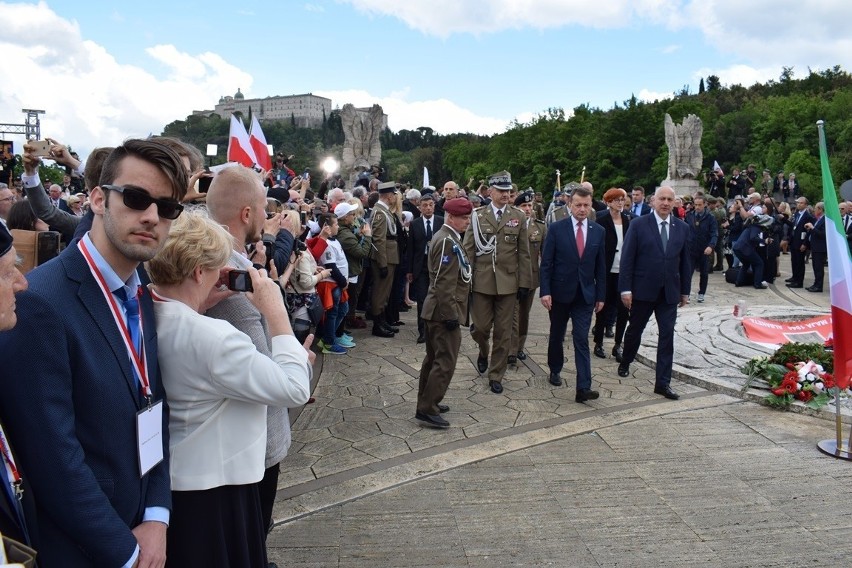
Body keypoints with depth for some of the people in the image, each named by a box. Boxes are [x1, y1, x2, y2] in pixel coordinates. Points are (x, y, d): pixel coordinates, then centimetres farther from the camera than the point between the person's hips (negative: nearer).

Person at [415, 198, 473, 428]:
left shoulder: (445, 237, 14)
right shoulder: (448, 241, -19)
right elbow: (444, 283, -24)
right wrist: (451, 314, -22)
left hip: (436, 310, 11)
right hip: (444, 311, -11)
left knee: (434, 358, 16)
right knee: (445, 361, -6)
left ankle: (426, 401, 26)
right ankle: (427, 409, -1)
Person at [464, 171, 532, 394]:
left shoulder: (519, 216, 4)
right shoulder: (477, 215, 2)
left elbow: (524, 252, 4)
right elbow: (468, 249, 2)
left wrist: (524, 282, 0)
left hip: (508, 281, 1)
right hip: (482, 280, 0)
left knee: (503, 332, 5)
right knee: (480, 327, 2)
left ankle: (496, 375, 20)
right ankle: (484, 352, 37)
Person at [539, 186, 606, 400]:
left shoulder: (599, 231, 3)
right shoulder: (556, 229, -5)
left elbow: (601, 267, 6)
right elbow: (546, 263, -6)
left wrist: (600, 295, 4)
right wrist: (545, 291, -13)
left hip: (585, 294, 1)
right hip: (560, 292, -1)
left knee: (582, 340, -4)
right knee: (557, 335, 15)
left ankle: (583, 388, -6)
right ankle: (555, 371, 37)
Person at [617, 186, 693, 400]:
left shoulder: (682, 228, 5)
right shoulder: (638, 225, -6)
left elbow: (685, 261, 9)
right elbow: (627, 259, -8)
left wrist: (685, 291, 9)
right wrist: (625, 289, -12)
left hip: (670, 292, 3)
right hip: (643, 290, -2)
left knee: (667, 335, 0)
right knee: (635, 329, 14)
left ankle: (662, 382, 6)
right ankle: (625, 363, 39)